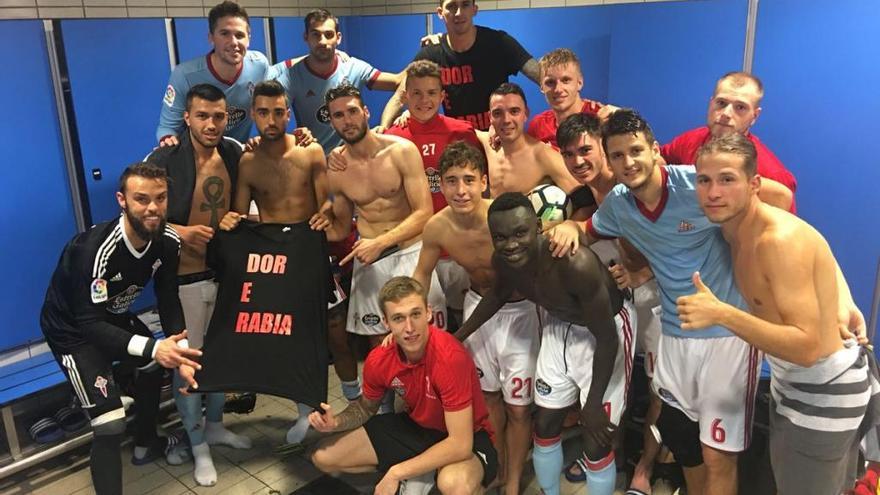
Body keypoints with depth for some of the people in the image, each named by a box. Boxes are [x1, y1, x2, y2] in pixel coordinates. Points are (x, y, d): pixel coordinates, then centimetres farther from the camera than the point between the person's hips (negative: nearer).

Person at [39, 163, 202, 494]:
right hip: (73, 329, -7)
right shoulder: (94, 249, -37)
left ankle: (146, 445, 48)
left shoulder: (168, 242, -16)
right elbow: (90, 324, -36)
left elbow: (169, 301, -8)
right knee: (111, 425, -17)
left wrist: (180, 350, -22)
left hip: (113, 316, 8)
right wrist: (152, 347, -48)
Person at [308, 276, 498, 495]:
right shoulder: (378, 360, -14)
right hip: (416, 426, 6)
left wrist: (396, 473, -27)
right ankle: (419, 475, 12)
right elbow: (366, 406, 10)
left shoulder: (450, 357, -34)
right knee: (324, 457, 2)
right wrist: (336, 422, -12)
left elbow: (460, 444, -32)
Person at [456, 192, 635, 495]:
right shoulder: (502, 261, -19)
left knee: (596, 441, -3)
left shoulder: (575, 264, -39)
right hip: (560, 325, 6)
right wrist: (459, 336, 13)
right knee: (545, 426, 15)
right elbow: (499, 294, 8)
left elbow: (606, 337, -27)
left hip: (607, 330, -5)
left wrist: (593, 404, -20)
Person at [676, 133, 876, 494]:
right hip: (790, 381, 9)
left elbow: (806, 348, -33)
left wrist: (721, 313, -37)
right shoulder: (735, 227, -2)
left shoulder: (781, 240, -29)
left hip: (824, 391, -9)